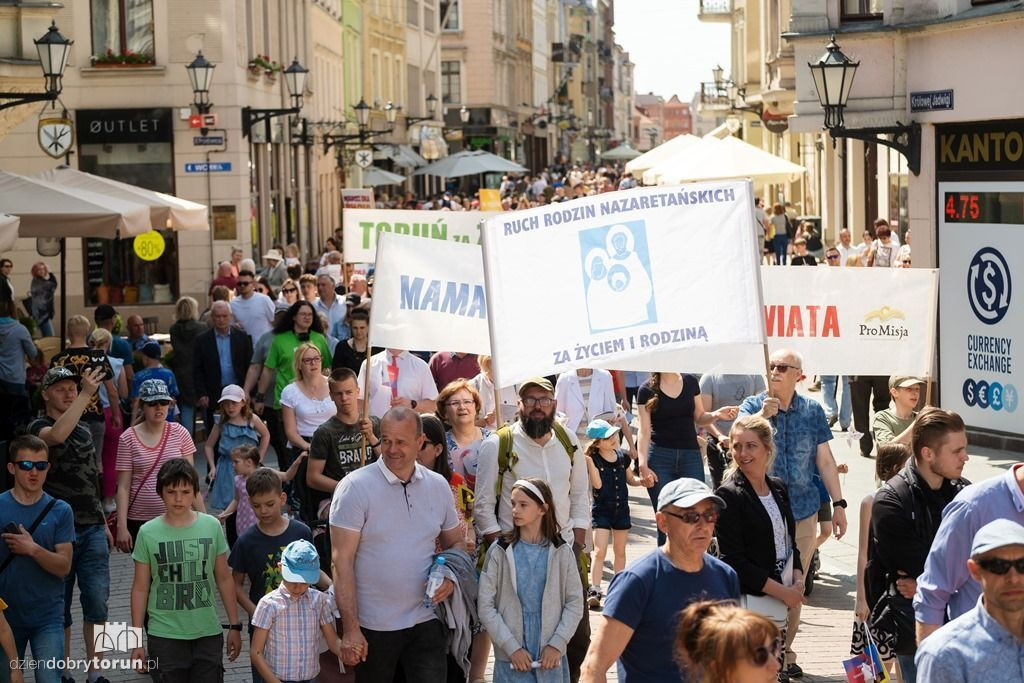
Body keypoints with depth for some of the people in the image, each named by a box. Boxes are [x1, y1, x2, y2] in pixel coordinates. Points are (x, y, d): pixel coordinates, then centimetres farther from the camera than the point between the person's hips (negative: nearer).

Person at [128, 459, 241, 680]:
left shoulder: (212, 527, -1)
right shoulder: (148, 533, -5)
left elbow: (224, 579, 7)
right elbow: (140, 588, 1)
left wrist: (234, 625, 8)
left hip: (208, 633, 1)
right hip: (164, 636, -1)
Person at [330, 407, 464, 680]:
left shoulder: (438, 486, 5)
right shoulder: (355, 487, -10)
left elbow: (455, 542, 18)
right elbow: (342, 561, -12)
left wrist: (450, 576, -6)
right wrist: (350, 630, -17)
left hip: (426, 622, 3)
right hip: (373, 627, -3)